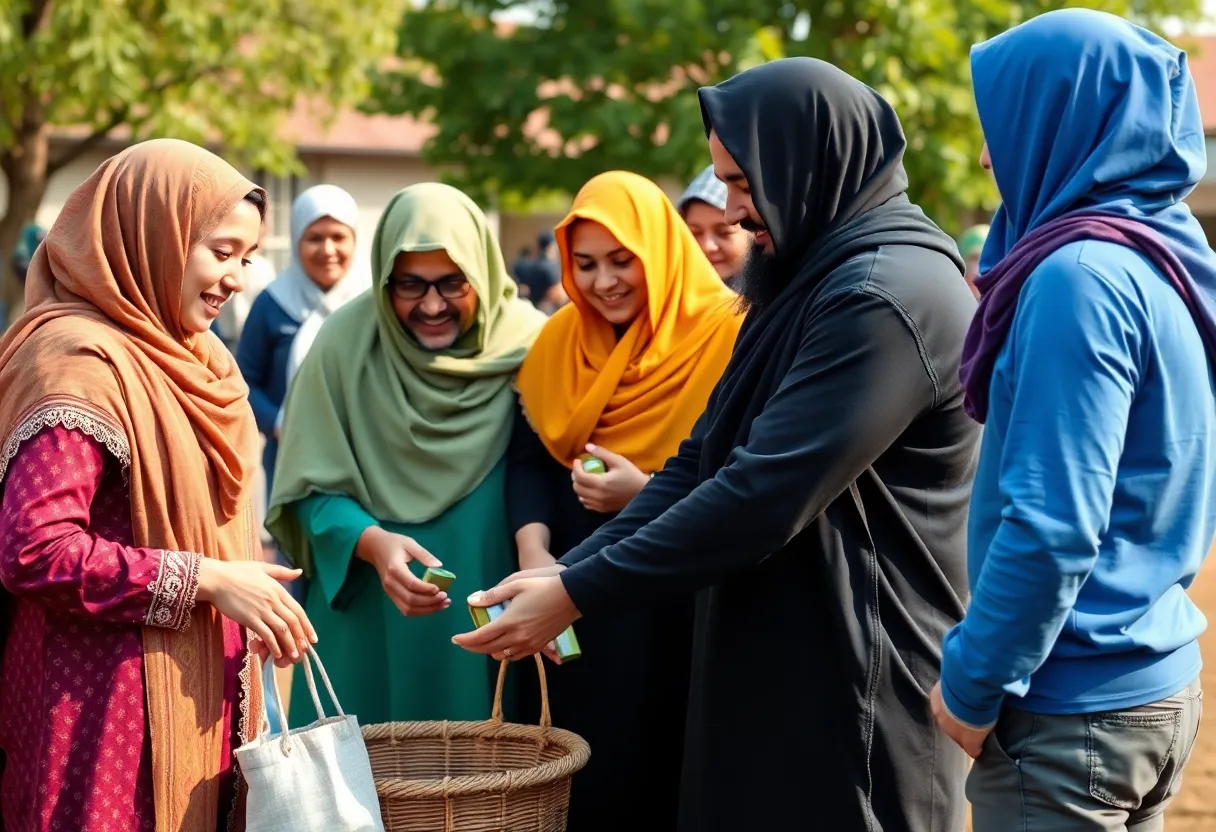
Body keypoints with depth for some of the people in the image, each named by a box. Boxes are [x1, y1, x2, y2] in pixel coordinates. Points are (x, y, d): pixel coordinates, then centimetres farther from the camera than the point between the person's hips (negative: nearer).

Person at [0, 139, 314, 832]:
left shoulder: (193, 359, 13)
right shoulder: (79, 360, -14)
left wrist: (252, 593, 5)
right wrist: (206, 580, -19)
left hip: (200, 708, 8)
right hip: (106, 715, -8)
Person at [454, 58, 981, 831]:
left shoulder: (891, 294, -19)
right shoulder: (814, 279, 14)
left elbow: (765, 494, -24)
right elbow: (707, 457, 11)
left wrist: (579, 594, -18)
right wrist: (568, 570, -1)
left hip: (856, 691, -9)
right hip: (780, 666, 9)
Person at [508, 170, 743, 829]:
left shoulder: (724, 338, -7)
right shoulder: (558, 342, 9)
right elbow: (528, 458, 1)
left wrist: (649, 493, -21)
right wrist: (533, 552, -16)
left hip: (682, 610, -4)